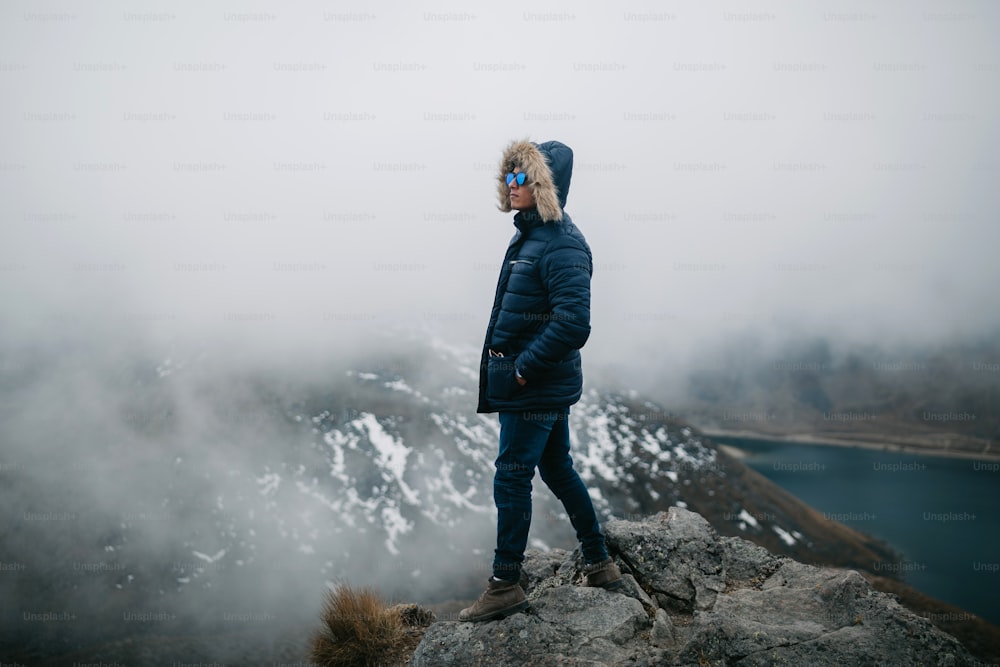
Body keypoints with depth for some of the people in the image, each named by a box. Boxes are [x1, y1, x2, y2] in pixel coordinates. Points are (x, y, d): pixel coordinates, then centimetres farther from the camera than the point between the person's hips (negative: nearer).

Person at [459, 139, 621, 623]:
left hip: (537, 388, -10)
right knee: (558, 470, 17)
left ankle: (505, 585, 11)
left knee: (511, 479, -1)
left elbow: (573, 325, -28)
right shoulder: (529, 235, 11)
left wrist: (524, 369, -21)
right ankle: (600, 565, 30)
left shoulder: (561, 247, -19)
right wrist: (514, 367, 14)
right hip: (546, 385, 10)